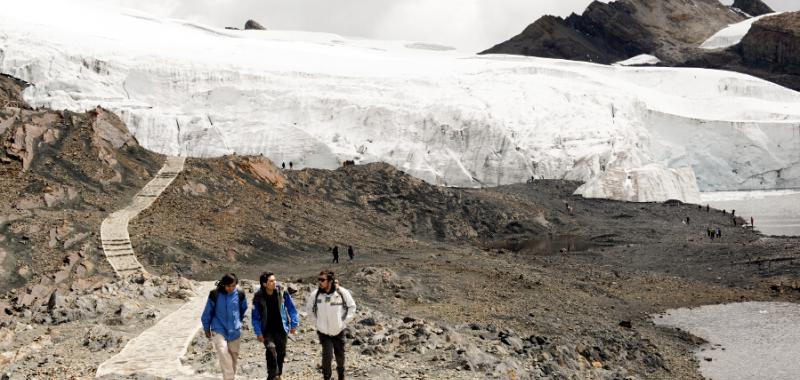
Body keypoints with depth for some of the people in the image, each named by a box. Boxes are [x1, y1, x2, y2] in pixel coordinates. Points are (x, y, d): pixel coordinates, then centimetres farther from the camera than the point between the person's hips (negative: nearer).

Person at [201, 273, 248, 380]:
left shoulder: (240, 294, -5)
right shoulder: (215, 295, -12)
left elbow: (243, 309, 15)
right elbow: (207, 313, 1)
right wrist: (206, 329, 10)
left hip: (235, 331, 3)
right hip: (219, 330, -3)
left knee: (234, 355, 10)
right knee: (223, 353, -21)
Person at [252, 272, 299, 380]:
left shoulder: (282, 292, -12)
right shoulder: (258, 297, -14)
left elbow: (291, 308, -1)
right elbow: (255, 316, -6)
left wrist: (294, 324, -1)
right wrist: (258, 333, -11)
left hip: (281, 328, 2)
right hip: (267, 329, -2)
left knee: (281, 352, 9)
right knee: (271, 349, -21)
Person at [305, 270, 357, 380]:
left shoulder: (343, 293, -14)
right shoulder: (315, 294, -11)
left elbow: (352, 307, 2)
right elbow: (309, 308, 9)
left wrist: (344, 321, -3)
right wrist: (316, 321, 3)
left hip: (339, 331, 1)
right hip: (323, 331, -1)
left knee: (340, 355, 14)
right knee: (327, 354, -15)